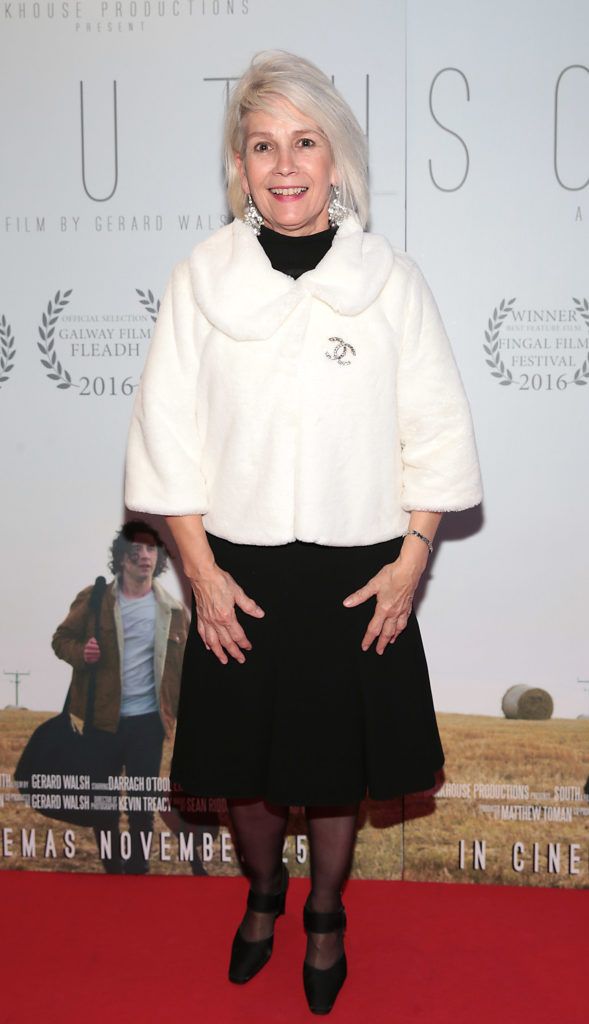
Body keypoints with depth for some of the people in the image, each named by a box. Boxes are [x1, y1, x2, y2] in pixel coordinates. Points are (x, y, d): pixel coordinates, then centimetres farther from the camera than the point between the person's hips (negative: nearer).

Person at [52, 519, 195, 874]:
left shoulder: (173, 609, 2)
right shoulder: (94, 599, -2)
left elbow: (187, 663, 7)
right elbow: (61, 638, 6)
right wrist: (81, 652, -16)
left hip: (147, 720, 0)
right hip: (101, 718, 0)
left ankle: (139, 870, 23)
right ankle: (112, 870, 27)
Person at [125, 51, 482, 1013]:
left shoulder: (390, 277, -3)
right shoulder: (203, 276, -3)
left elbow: (435, 430, 0)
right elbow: (168, 433, -2)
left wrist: (410, 561, -6)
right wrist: (202, 570, -6)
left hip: (358, 573, 0)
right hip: (238, 573, 1)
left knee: (338, 763, 14)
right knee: (242, 760, 14)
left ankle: (326, 914, 41)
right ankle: (263, 895, 45)